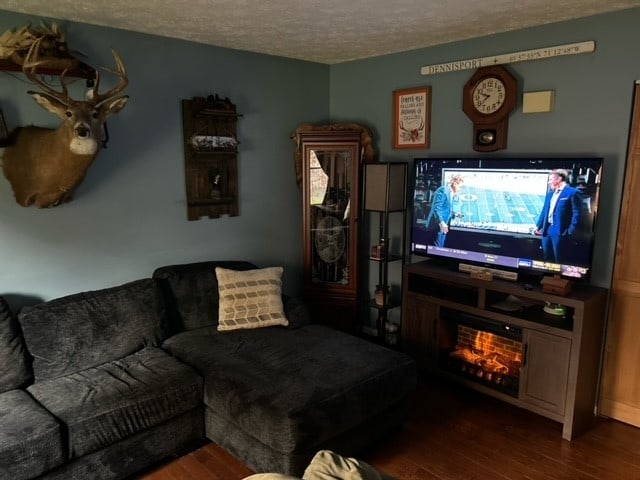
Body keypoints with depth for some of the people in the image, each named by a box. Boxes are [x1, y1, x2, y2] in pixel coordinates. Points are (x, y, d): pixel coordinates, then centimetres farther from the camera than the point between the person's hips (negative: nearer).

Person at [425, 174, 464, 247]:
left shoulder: (451, 193, 15)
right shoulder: (443, 190, -14)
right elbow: (436, 208, -23)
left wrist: (454, 215, 9)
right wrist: (441, 223, -29)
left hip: (443, 226, 10)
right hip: (438, 225, -10)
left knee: (440, 247, 12)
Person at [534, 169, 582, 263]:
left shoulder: (572, 192, -7)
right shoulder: (550, 194, 17)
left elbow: (576, 213, -12)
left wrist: (571, 232, -16)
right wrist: (538, 226, 16)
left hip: (560, 231, -7)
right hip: (547, 230, 7)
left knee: (559, 260, 1)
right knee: (547, 258, 14)